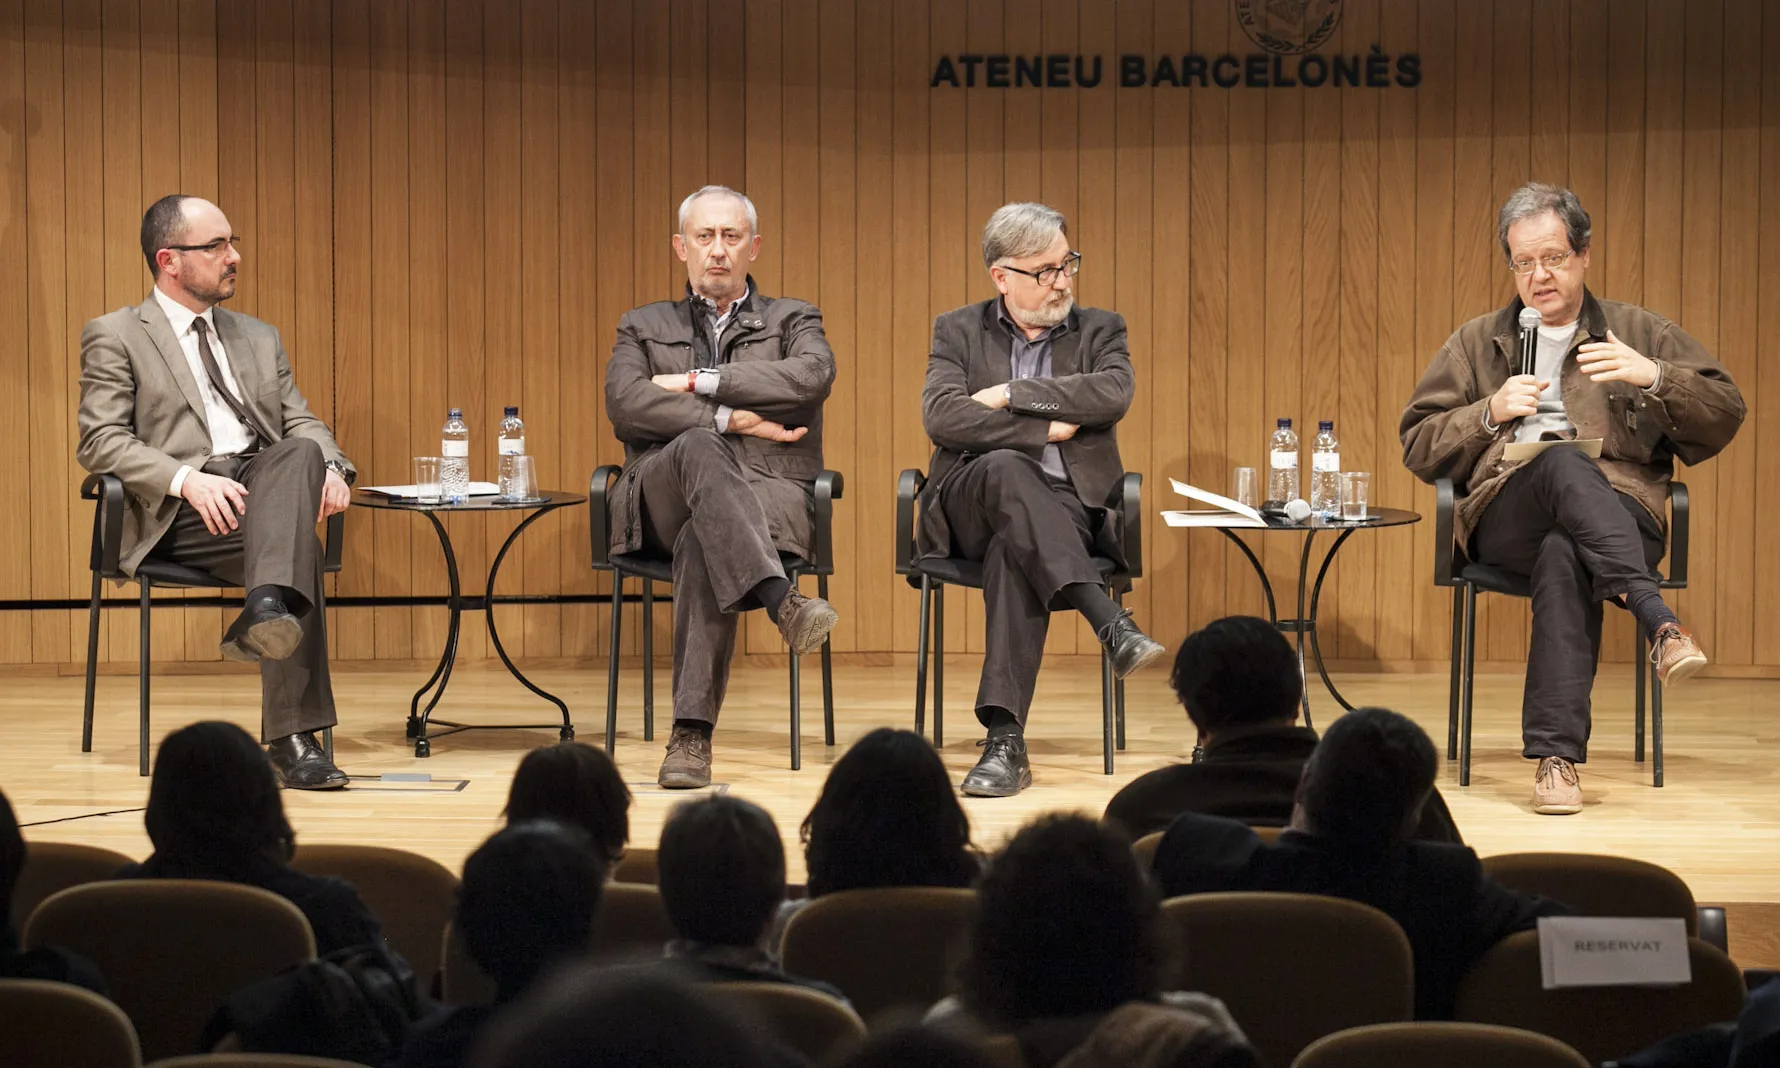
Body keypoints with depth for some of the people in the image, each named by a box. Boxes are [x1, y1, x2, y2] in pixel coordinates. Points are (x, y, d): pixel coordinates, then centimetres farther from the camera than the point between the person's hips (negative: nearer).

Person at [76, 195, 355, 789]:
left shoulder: (258, 338, 27)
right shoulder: (115, 337, 8)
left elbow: (300, 423, 20)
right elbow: (99, 443, -3)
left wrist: (329, 467, -6)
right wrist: (187, 480, -20)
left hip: (266, 485, 5)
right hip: (175, 516, -5)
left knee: (301, 455, -33)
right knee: (298, 543, -33)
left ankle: (268, 610, -52)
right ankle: (293, 737, -39)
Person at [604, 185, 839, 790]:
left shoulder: (793, 322, 21)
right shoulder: (644, 327, 23)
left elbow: (813, 375, -5)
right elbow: (624, 404, 0)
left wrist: (697, 383, -7)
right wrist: (732, 419, -11)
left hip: (769, 495, -1)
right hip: (662, 502, 1)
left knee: (703, 541, -37)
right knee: (699, 446, -36)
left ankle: (692, 733, -41)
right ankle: (781, 601, -52)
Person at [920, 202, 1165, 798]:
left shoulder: (1099, 330, 14)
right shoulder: (958, 332, 12)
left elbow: (1115, 394, -9)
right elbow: (941, 417, -7)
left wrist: (1012, 395, -9)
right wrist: (1045, 426, -10)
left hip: (1065, 510, 0)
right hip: (975, 506, 0)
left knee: (1015, 550, -36)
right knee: (1006, 467, -37)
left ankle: (1005, 740, -44)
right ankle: (1110, 623, -47)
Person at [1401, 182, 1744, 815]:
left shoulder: (1639, 334, 22)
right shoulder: (1476, 344, 25)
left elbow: (1725, 414, 13)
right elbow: (1417, 447, 18)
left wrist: (1654, 376, -5)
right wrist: (1490, 412, 0)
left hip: (1620, 514, 0)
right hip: (1506, 516, 0)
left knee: (1563, 556, -40)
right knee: (1563, 463, -38)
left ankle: (1556, 756, -48)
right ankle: (1659, 621, -53)